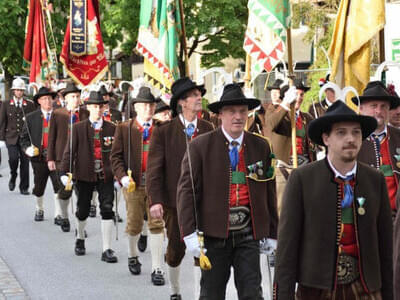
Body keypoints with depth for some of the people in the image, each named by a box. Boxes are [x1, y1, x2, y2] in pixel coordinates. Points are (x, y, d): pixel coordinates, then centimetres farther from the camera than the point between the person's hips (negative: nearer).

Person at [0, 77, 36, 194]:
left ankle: (24, 187, 10)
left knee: (25, 162, 0)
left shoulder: (30, 104, 6)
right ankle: (13, 176, 14)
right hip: (11, 137, 0)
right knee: (13, 158, -17)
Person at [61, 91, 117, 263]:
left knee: (107, 209, -7)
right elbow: (69, 151, -1)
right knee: (83, 210, 10)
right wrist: (64, 172, -10)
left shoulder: (111, 128, 4)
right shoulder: (78, 128, 2)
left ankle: (106, 250, -3)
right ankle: (80, 239, 39)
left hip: (105, 176, 0)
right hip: (84, 175, 0)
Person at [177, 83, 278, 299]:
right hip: (214, 233, -1)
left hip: (248, 235, 2)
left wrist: (272, 234, 10)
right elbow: (186, 190, -6)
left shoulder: (261, 147, 5)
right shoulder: (201, 146, -4)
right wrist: (189, 233, -13)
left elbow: (269, 193, 9)